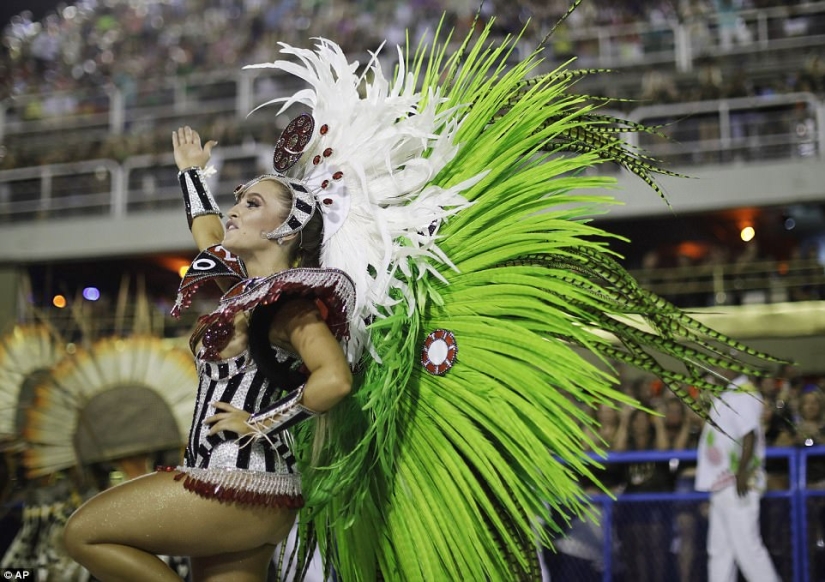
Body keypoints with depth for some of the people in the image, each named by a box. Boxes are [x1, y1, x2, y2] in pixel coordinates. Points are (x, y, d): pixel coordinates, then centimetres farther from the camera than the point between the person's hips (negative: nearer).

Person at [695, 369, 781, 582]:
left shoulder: (743, 394, -13)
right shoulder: (727, 395, 17)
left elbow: (750, 434, -22)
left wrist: (742, 473, -26)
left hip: (738, 485, -10)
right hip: (722, 485, 10)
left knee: (746, 546, -8)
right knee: (720, 549, 11)